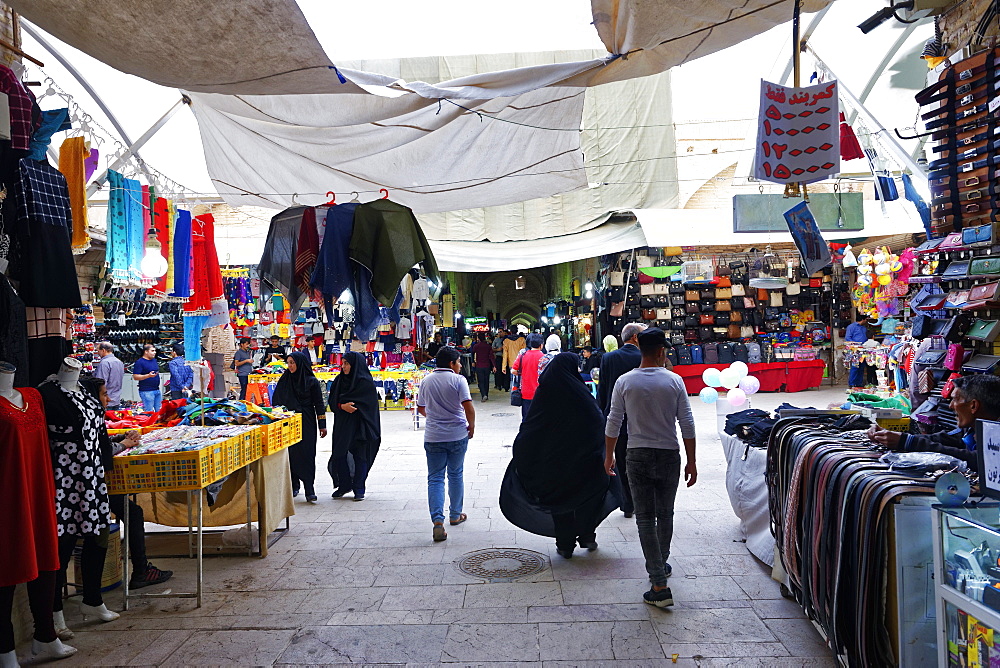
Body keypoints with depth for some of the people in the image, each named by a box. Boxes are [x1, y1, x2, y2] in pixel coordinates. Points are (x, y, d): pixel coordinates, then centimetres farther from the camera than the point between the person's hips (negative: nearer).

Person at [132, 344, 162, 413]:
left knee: (159, 411, 9)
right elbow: (135, 376, -14)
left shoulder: (154, 360, 14)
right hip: (146, 391, -8)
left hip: (157, 390, 8)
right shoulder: (139, 362, -9)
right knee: (149, 412, -7)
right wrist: (148, 375, -26)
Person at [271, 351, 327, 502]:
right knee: (290, 454, 2)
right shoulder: (284, 380, 7)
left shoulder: (311, 381, -2)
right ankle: (294, 486, 15)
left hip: (306, 423, -3)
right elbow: (276, 400, 12)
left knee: (307, 454, -7)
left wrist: (322, 425, -3)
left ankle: (309, 490, -6)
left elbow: (319, 404, -1)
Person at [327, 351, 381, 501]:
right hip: (342, 425, 5)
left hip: (359, 425, -5)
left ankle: (359, 489, 11)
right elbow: (332, 401, 5)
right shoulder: (339, 380, 9)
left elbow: (367, 404, -12)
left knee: (360, 455, 1)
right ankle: (344, 485, 20)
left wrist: (342, 403, -10)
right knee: (339, 455, 4)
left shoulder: (366, 382, -8)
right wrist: (342, 406, -17)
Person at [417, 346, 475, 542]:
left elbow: (421, 408, 14)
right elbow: (468, 407, -17)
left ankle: (437, 521, -11)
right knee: (455, 475, 16)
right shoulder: (458, 380, -9)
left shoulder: (426, 381, 5)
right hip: (457, 435, -2)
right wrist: (471, 426, -2)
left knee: (435, 478, 3)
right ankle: (455, 515, 28)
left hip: (433, 436, 2)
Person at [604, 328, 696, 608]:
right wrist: (691, 461, 4)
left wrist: (609, 456, 10)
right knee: (665, 515, 18)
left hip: (638, 456, -1)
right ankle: (661, 565, 36)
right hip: (669, 455, 1)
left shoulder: (625, 382, -4)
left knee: (645, 518, 1)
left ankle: (660, 585, -3)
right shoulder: (674, 381, -4)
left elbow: (613, 423, -2)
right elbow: (687, 424, -4)